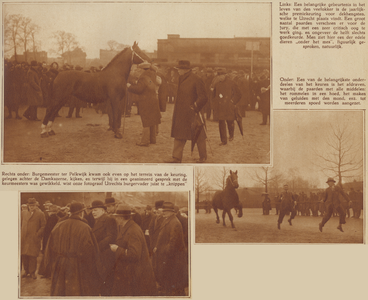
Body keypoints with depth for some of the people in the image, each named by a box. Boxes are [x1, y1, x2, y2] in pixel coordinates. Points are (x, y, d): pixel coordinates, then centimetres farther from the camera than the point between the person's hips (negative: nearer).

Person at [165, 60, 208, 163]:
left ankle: (203, 157, 16)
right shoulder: (181, 79, 12)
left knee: (198, 135, 4)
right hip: (180, 114, 8)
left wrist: (195, 106, -16)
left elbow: (203, 97, -13)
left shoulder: (196, 80, -13)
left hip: (192, 113, -8)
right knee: (179, 135, 6)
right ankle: (176, 157, 9)